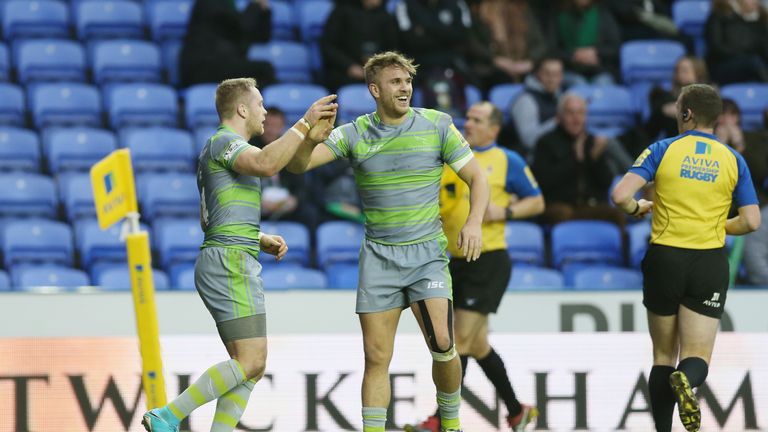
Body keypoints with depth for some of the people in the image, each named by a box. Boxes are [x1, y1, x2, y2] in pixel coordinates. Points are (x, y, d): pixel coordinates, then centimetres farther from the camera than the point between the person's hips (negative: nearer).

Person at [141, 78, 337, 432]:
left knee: (250, 369, 5)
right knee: (250, 361, -16)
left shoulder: (220, 147, 25)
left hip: (224, 262, 11)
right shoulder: (225, 141, -6)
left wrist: (261, 240, 21)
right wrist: (305, 124, -25)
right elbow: (266, 164, -29)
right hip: (231, 261, -11)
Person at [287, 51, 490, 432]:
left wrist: (474, 222, -14)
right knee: (376, 357, -2)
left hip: (426, 254, -1)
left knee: (442, 344, -14)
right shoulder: (354, 134, 1)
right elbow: (298, 164, -8)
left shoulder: (436, 126, 0)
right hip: (378, 258, 1)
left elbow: (476, 177, 4)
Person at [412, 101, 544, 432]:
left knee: (462, 340, -11)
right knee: (477, 344, 13)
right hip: (454, 261, 6)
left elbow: (536, 202, 3)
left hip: (488, 260, -6)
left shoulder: (507, 161, -2)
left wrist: (503, 212, -13)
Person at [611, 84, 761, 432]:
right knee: (698, 356, 1)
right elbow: (751, 222, 1)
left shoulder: (663, 150, -3)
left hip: (665, 259, 0)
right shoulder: (733, 160, 3)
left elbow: (620, 195, -13)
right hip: (710, 264, 0)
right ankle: (687, 381, -34)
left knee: (664, 355, 14)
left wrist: (637, 208, 9)